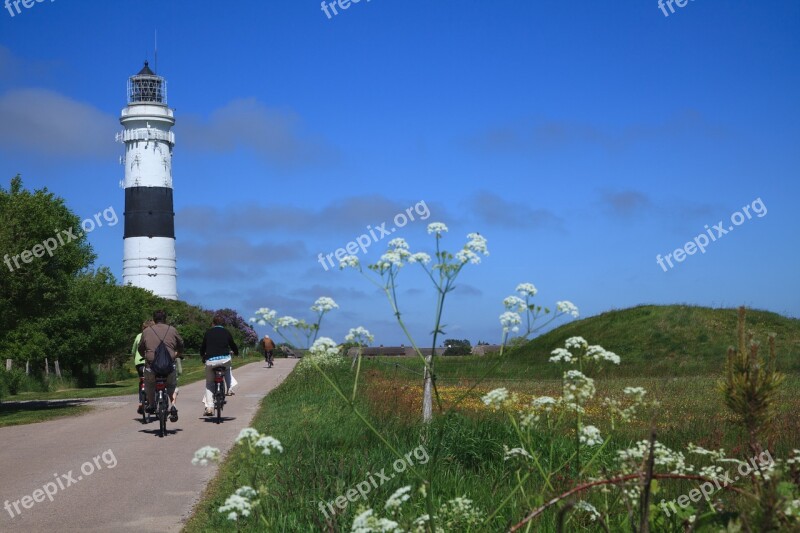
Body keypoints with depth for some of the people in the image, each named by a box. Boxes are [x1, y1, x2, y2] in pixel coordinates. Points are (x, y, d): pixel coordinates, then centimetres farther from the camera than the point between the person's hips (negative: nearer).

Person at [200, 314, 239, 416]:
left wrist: (202, 356, 35)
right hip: (224, 359, 0)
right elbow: (233, 346, 18)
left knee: (209, 383, 16)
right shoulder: (226, 332, 10)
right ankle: (230, 388, 23)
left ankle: (209, 407, 7)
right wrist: (236, 353, 40)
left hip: (210, 361, 0)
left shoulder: (208, 333, 10)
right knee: (227, 369, 38)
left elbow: (203, 347, 15)